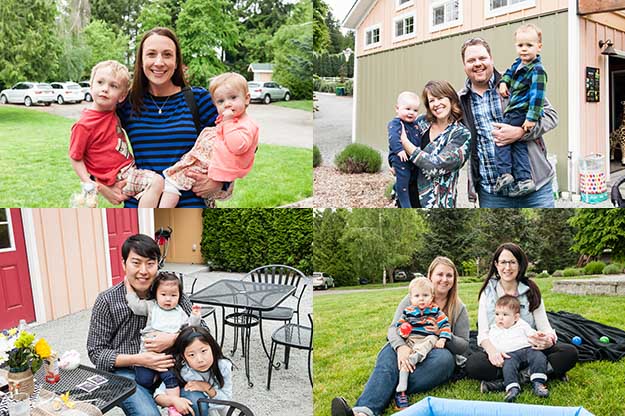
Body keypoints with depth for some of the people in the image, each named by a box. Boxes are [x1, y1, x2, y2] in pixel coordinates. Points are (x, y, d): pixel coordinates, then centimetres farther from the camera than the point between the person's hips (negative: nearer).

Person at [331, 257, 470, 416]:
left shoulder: (459, 308, 7)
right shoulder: (412, 299, 5)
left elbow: (464, 346, 7)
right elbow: (393, 328, -4)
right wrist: (400, 346, -27)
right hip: (409, 352, 0)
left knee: (444, 358, -36)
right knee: (389, 355, -34)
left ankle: (385, 393, -38)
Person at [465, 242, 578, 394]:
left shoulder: (531, 291, 3)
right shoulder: (488, 292, 0)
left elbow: (544, 326, -1)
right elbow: (483, 333, -8)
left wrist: (549, 339, -27)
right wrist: (492, 350, -32)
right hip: (499, 352, -1)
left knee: (570, 353, -23)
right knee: (473, 364, -33)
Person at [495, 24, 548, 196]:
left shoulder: (537, 70, -17)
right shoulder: (519, 62, 9)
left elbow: (537, 96, -21)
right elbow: (509, 72, 31)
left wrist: (532, 118, -25)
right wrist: (503, 82, 10)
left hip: (520, 113, -9)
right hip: (514, 111, 9)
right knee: (519, 145, 8)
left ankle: (504, 173, -7)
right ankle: (524, 179, 8)